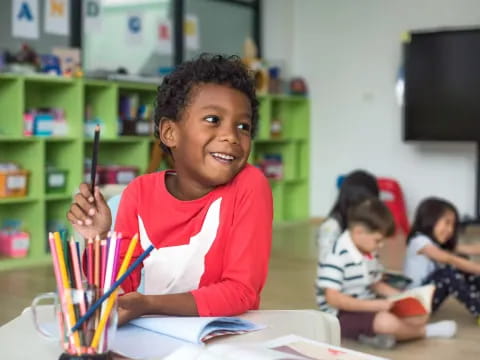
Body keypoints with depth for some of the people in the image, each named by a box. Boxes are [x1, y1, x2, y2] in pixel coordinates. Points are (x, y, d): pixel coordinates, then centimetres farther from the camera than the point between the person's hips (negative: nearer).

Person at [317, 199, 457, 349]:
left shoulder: (368, 253, 6)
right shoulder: (336, 256, -20)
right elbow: (333, 299, -26)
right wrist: (376, 304, -27)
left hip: (366, 308, 9)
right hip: (342, 315, -9)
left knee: (419, 316, 1)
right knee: (387, 322, -33)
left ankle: (375, 333, -16)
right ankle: (424, 331, -2)